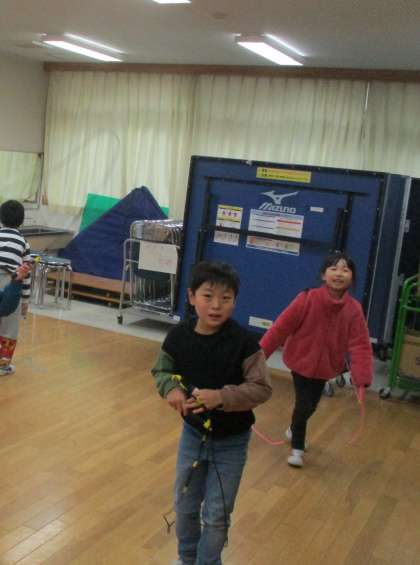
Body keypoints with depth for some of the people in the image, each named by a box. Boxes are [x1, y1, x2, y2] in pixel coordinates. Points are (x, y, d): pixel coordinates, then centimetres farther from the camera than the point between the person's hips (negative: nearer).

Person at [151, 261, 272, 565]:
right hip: (192, 433, 4)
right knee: (185, 505, 21)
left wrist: (222, 396, -32)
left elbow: (262, 388, -19)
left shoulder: (244, 342, -23)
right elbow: (161, 371, 2)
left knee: (217, 515, 10)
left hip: (231, 441, -3)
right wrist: (171, 389, -20)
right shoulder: (179, 336, -13)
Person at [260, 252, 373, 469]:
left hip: (325, 366, 4)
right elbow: (281, 327, -18)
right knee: (304, 405, -6)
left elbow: (360, 345, -16)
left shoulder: (354, 309, -14)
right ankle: (297, 448, 19)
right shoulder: (307, 299, -22)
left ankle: (294, 430, 52)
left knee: (310, 406, 20)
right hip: (301, 361, -4)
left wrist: (362, 378, -26)